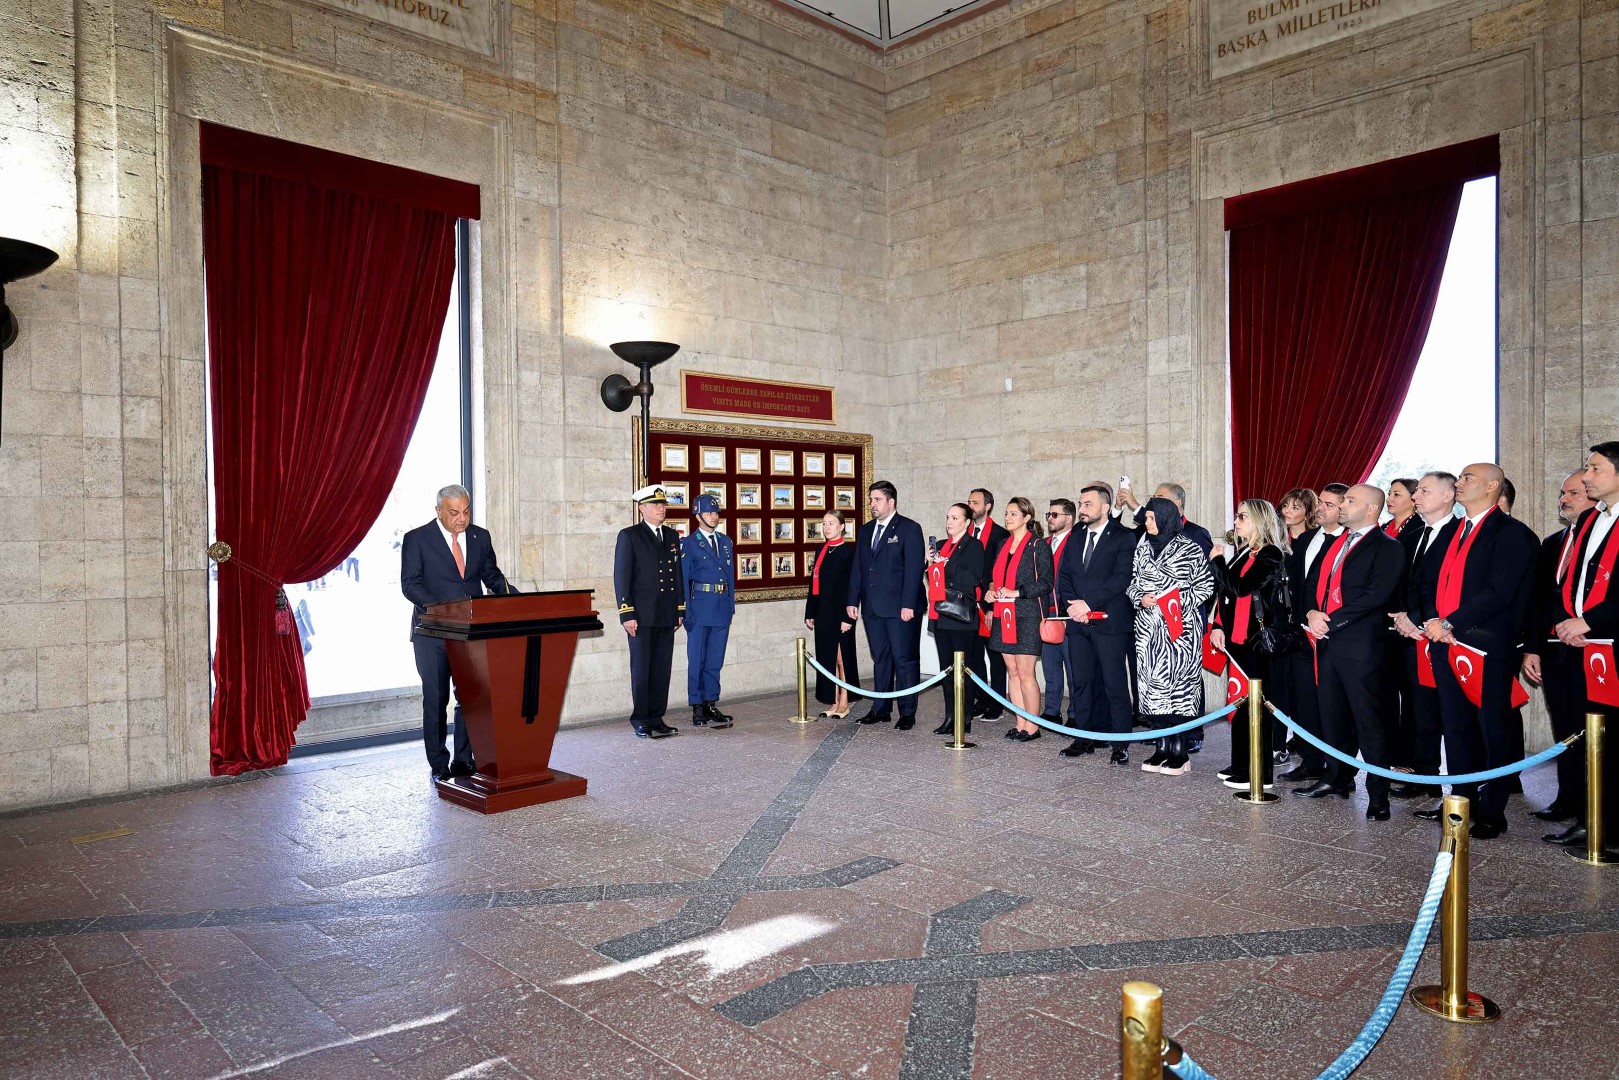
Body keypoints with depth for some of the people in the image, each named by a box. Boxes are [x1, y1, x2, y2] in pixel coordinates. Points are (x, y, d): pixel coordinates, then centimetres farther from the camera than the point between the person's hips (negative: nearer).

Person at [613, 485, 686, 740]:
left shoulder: (672, 536, 14)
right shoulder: (629, 536, -2)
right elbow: (621, 577, -5)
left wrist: (680, 610, 11)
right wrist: (627, 614, -12)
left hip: (667, 616, 5)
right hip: (642, 616, -5)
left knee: (662, 669, 7)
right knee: (641, 669, 1)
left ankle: (657, 718, 15)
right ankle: (640, 721, 9)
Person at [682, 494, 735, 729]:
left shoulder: (725, 542, 13)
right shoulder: (689, 544, -3)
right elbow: (683, 580, -5)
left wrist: (731, 605, 10)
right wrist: (686, 612, -10)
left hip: (722, 608, 5)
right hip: (700, 608, -5)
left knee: (715, 661, 10)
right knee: (697, 661, 0)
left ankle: (711, 705, 18)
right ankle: (697, 711, 5)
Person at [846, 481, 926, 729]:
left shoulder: (909, 529, -4)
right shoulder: (865, 531, 15)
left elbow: (914, 569, -11)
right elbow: (857, 568, 16)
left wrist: (908, 605, -17)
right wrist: (853, 601, 8)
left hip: (900, 608, -6)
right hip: (872, 607, 6)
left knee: (905, 660, -1)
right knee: (880, 659, 12)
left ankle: (907, 713, 6)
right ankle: (880, 709, 18)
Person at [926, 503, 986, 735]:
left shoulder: (973, 545, -5)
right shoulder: (942, 545, 17)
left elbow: (973, 579, -16)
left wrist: (946, 564, -17)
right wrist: (930, 564, 2)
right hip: (940, 615, 7)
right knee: (946, 667, 11)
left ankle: (965, 720, 4)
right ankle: (950, 717, 18)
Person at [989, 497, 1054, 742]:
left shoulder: (1038, 546, -6)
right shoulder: (1004, 545, 15)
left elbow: (1046, 583, -11)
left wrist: (1017, 593, -18)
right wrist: (991, 592, 1)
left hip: (1027, 615, -7)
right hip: (1004, 615, 7)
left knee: (1025, 674, -6)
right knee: (1012, 672, 8)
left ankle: (1032, 726, 4)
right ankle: (1021, 723, 14)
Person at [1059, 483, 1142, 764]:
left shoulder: (1123, 538, -3)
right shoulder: (1076, 537, 15)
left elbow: (1121, 578, -13)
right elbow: (1064, 576, 13)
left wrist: (1088, 603, -16)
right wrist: (1072, 605, -5)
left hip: (1109, 622, -6)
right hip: (1078, 621, 6)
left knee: (1115, 683, -4)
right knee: (1081, 682, 11)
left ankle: (1121, 745, 3)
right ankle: (1083, 738, 20)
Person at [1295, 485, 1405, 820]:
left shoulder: (1387, 548, -6)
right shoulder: (1336, 544, 18)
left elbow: (1375, 597, -17)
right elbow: (1317, 585, 18)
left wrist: (1330, 621, -16)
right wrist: (1312, 612, -3)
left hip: (1362, 645, -7)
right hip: (1328, 642, 8)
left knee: (1369, 722, -1)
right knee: (1333, 716, 15)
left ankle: (1378, 794, 7)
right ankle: (1338, 778, 28)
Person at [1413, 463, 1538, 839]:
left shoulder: (1511, 533, -7)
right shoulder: (1450, 531, 17)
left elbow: (1499, 592, -17)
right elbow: (1431, 583, 14)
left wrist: (1450, 623, -18)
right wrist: (1432, 620, -4)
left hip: (1487, 647, -7)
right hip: (1445, 643, 7)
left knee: (1492, 731, 3)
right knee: (1456, 727, 14)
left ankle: (1492, 812, 12)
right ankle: (1461, 799, 25)